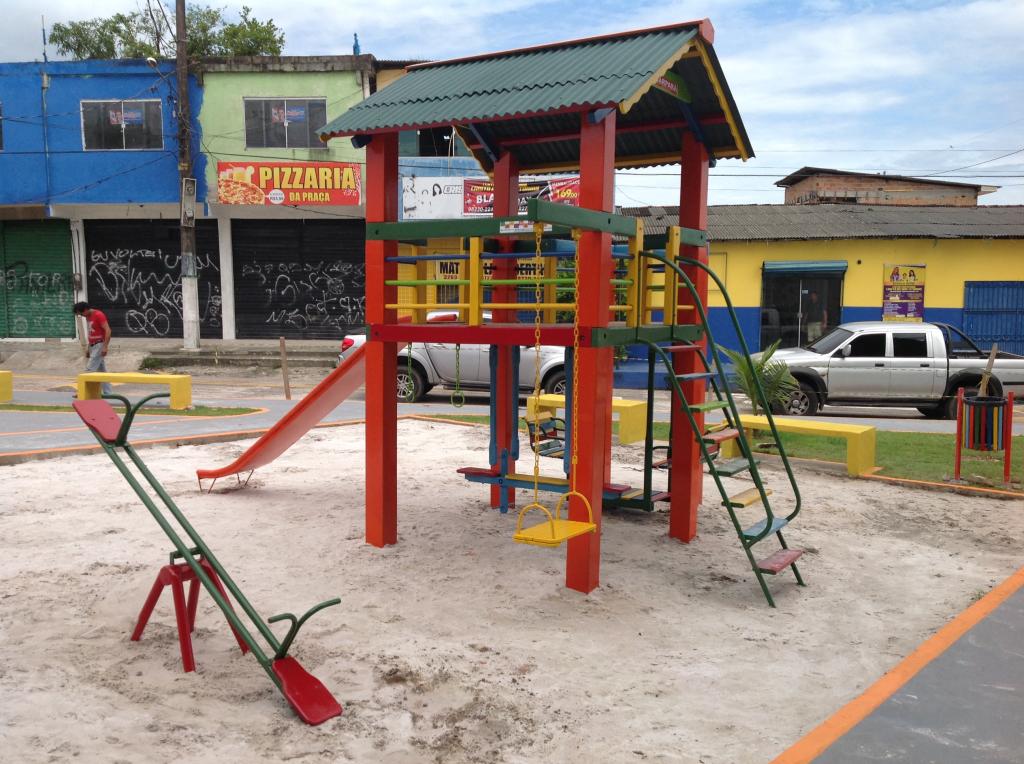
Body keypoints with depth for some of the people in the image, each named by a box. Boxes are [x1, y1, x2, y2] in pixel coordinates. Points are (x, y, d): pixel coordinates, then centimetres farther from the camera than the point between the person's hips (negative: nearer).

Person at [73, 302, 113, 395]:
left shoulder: (98, 315, -14)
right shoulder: (88, 317, 14)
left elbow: (108, 330, -20)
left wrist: (105, 346, -24)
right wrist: (88, 348, 18)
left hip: (99, 345, -9)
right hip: (93, 346, 9)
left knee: (90, 369, -10)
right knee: (102, 370, 9)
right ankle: (107, 393, 11)